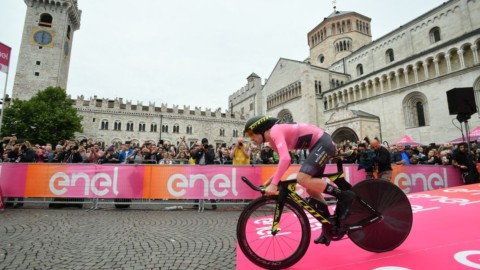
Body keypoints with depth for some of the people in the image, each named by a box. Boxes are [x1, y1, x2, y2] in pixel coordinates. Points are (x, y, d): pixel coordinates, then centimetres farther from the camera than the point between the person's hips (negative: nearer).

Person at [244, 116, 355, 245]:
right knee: (312, 189, 9)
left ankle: (344, 196, -8)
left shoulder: (275, 131, -20)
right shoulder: (272, 140, 10)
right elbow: (285, 162, 15)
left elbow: (285, 158, -34)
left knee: (303, 179, -24)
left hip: (323, 142, -10)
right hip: (320, 145, 10)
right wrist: (271, 179, 5)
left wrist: (274, 184, -35)